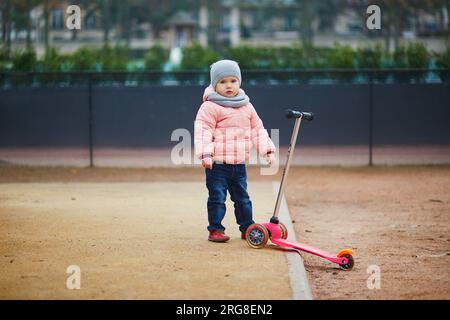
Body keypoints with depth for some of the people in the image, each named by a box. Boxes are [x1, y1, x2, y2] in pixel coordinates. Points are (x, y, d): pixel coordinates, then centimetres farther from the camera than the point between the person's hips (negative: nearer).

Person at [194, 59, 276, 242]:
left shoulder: (246, 107, 11)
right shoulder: (210, 107, -9)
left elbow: (258, 130, 17)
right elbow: (203, 131, -14)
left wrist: (268, 150, 11)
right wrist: (205, 154, -25)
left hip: (239, 164, 6)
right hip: (217, 164, -6)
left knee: (242, 197, 14)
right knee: (217, 197, -3)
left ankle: (247, 228, 23)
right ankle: (215, 229, 6)